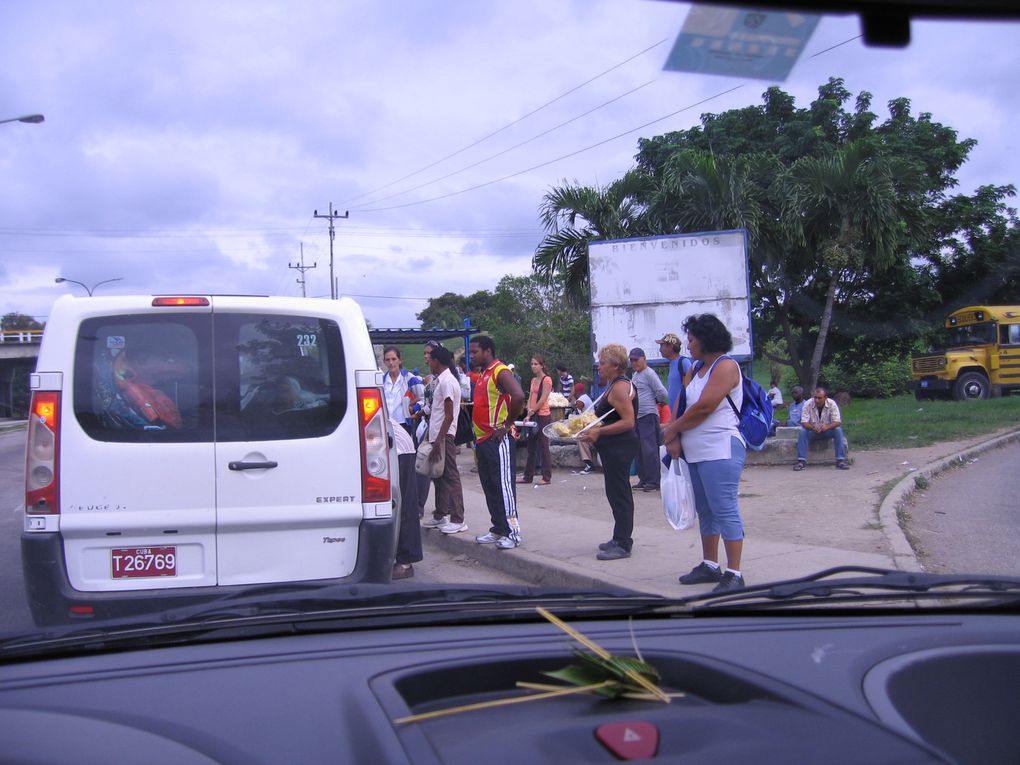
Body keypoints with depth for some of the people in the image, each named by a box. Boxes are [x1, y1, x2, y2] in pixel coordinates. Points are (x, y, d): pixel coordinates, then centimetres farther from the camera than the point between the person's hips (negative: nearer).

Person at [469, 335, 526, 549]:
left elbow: (518, 397, -28)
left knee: (503, 485, -8)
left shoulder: (500, 371, -13)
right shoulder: (483, 374, 17)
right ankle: (498, 529, 20)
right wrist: (477, 434, 15)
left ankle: (512, 532, -5)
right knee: (489, 487, 13)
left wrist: (507, 424, -19)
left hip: (497, 440, -10)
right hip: (482, 439, 10)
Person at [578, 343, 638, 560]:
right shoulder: (614, 386, 15)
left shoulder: (620, 387, -17)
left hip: (619, 447, -11)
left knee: (618, 493, -8)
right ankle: (621, 538, 25)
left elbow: (628, 422, -23)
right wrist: (595, 430, 13)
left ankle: (622, 544, -4)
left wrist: (599, 431, -22)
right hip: (613, 447, 11)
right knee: (617, 493, 16)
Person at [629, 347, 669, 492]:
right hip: (637, 417, 9)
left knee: (649, 449, -9)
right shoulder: (635, 375, 18)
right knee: (640, 450, 11)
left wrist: (655, 401, 2)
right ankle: (643, 479, 17)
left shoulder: (649, 373, -10)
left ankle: (653, 481, -7)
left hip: (648, 416, -9)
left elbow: (663, 394, -14)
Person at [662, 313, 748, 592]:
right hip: (695, 451, 9)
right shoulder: (696, 368, 18)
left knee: (724, 509, -9)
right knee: (705, 509, 14)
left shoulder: (726, 366, -9)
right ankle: (710, 566, 23)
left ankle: (734, 574, -6)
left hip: (721, 450, -9)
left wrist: (672, 430, -5)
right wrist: (675, 438, -4)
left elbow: (704, 407, -17)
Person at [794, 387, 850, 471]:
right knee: (803, 431, -31)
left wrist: (827, 426, -42)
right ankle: (801, 461, -33)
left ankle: (841, 460, -27)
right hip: (813, 432, 0)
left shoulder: (832, 404, -15)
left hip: (827, 431, 1)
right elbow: (804, 422, -21)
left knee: (838, 430, -28)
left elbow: (837, 422, -21)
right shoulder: (808, 404, -16)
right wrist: (813, 427, -43)